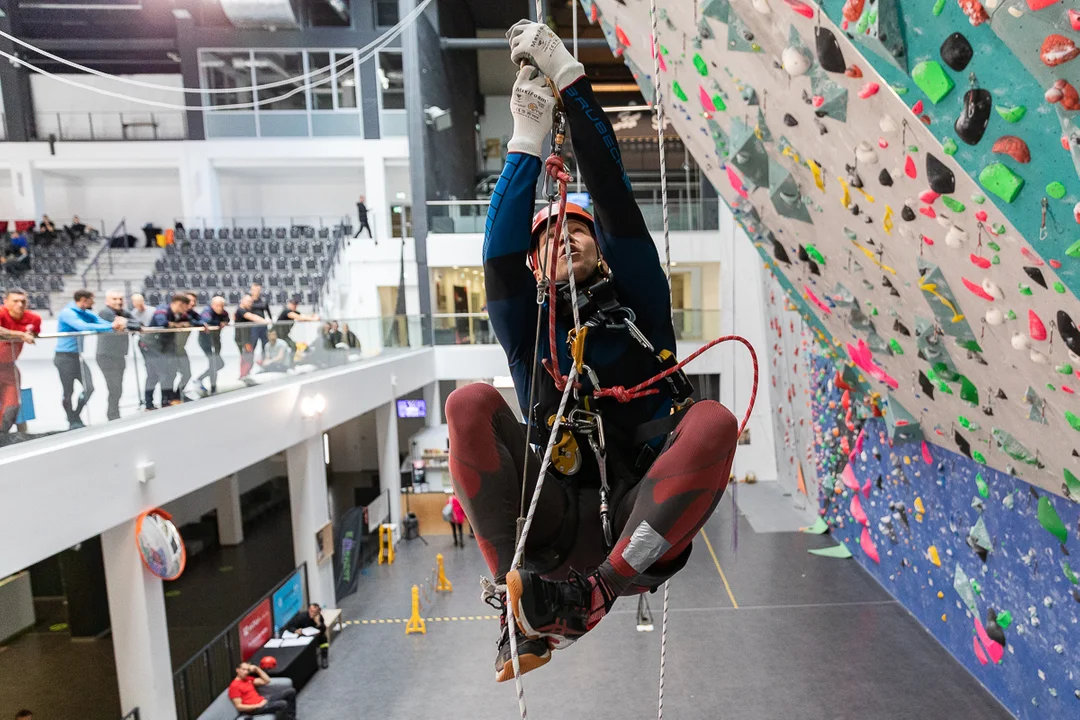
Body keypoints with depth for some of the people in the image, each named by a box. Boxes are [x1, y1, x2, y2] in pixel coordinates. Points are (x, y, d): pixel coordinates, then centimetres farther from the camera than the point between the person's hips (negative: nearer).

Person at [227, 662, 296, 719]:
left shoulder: (248, 679, 14)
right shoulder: (234, 686, -10)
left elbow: (266, 681, 14)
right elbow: (239, 706, -16)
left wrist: (257, 668, 6)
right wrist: (258, 705, -20)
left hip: (263, 700, 9)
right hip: (254, 708, -8)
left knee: (291, 691, 1)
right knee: (282, 704, -31)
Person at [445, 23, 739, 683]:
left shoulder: (638, 304, 13)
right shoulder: (529, 328, 15)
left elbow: (613, 195, 5)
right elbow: (501, 248, -1)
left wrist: (571, 80, 4)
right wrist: (528, 140, 0)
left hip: (642, 523, 0)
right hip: (557, 525, 1)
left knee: (714, 420, -27)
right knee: (471, 403, -21)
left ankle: (596, 591, -29)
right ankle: (519, 601, -22)